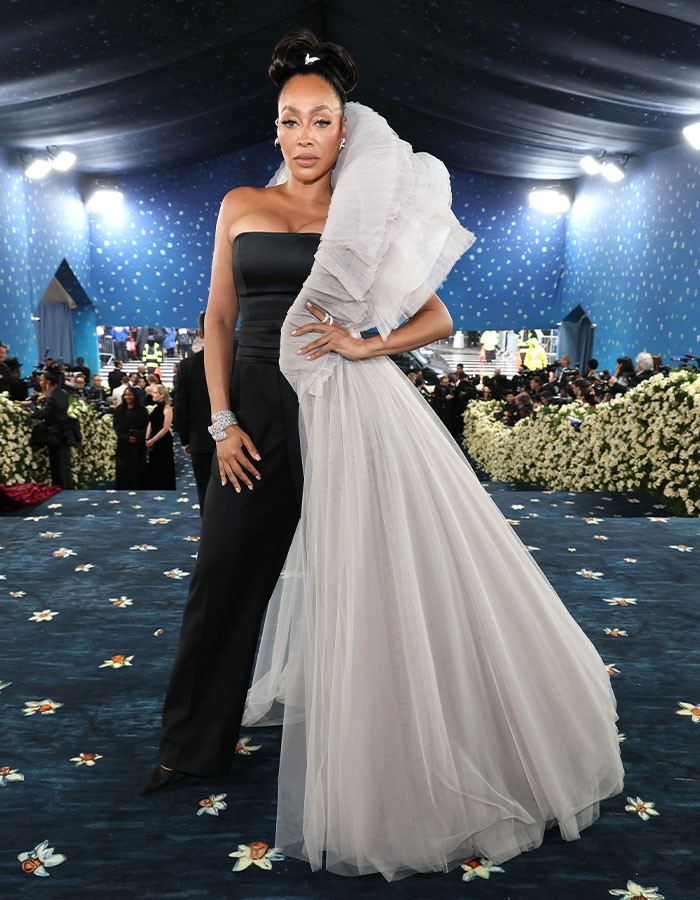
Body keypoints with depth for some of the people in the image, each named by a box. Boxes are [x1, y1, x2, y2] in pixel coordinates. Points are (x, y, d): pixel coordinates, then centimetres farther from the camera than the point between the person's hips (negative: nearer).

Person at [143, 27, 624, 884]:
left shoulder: (368, 217, 6)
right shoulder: (241, 206, 10)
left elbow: (438, 318, 5)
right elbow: (219, 320, 8)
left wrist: (368, 343, -12)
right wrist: (223, 422, -1)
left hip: (348, 405, -1)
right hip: (261, 404, 2)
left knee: (358, 572, 3)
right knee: (227, 571, 6)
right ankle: (194, 743, 28)